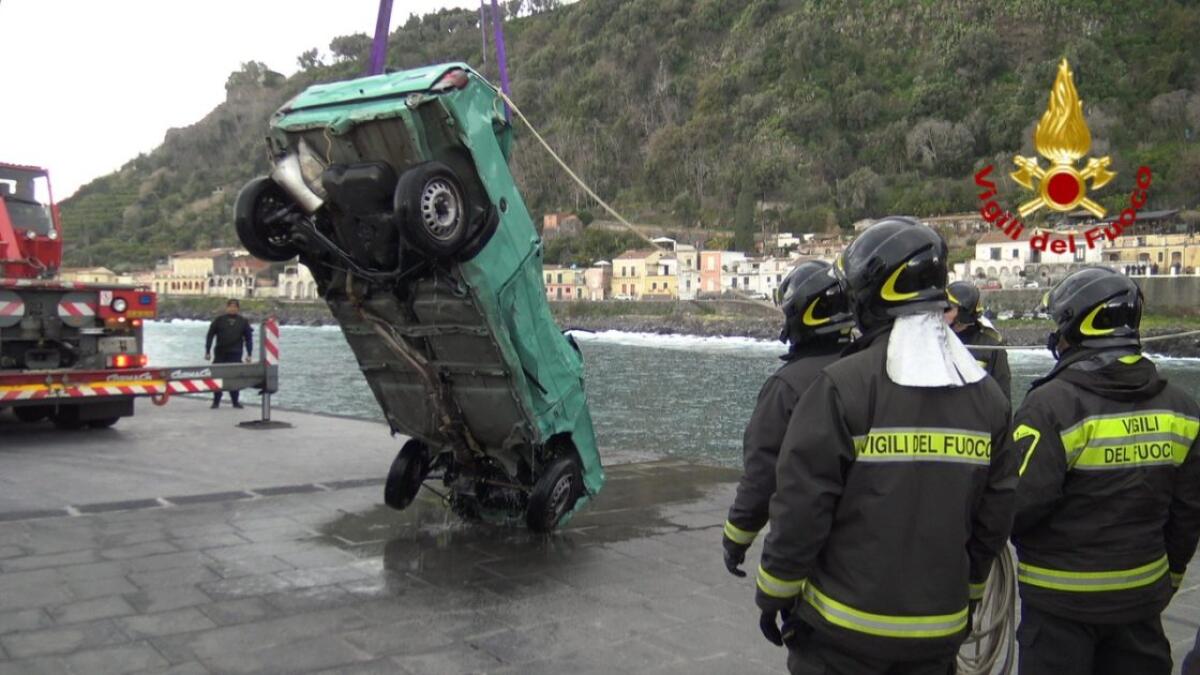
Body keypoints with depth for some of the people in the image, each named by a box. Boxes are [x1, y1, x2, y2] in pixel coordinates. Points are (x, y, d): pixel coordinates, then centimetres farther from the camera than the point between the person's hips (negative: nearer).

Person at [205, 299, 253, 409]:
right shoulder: (219, 320, 3)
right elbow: (210, 335, 4)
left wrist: (249, 354, 5)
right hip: (220, 354, 0)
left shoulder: (243, 321, 7)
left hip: (235, 354, 0)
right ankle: (216, 401, 11)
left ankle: (235, 401, 12)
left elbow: (248, 338, 10)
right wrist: (207, 351, 0)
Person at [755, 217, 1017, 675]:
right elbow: (995, 516, 6)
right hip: (939, 629, 5)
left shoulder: (844, 385, -18)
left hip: (845, 623, -5)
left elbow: (802, 504, -16)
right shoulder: (987, 395, 0)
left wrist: (773, 594, -4)